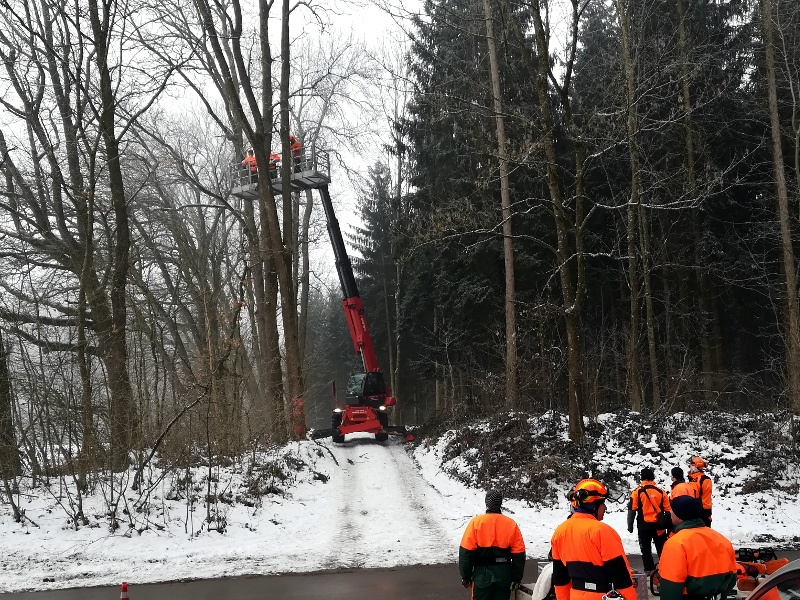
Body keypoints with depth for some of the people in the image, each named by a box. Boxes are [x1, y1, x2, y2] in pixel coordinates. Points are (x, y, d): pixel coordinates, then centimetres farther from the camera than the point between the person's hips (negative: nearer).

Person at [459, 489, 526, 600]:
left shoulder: (476, 522, -9)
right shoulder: (511, 524, -2)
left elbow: (466, 552, -8)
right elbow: (518, 554, 1)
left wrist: (466, 576, 0)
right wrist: (517, 577, 10)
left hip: (483, 575, -2)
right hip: (504, 575, 2)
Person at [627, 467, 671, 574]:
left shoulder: (637, 492, -7)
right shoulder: (661, 491, 0)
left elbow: (632, 510, -7)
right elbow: (668, 509, 3)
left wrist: (630, 525, 1)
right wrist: (668, 525, 13)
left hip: (644, 526, -2)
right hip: (658, 525, 2)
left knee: (646, 549, 8)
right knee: (662, 548, 15)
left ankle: (649, 569, 7)